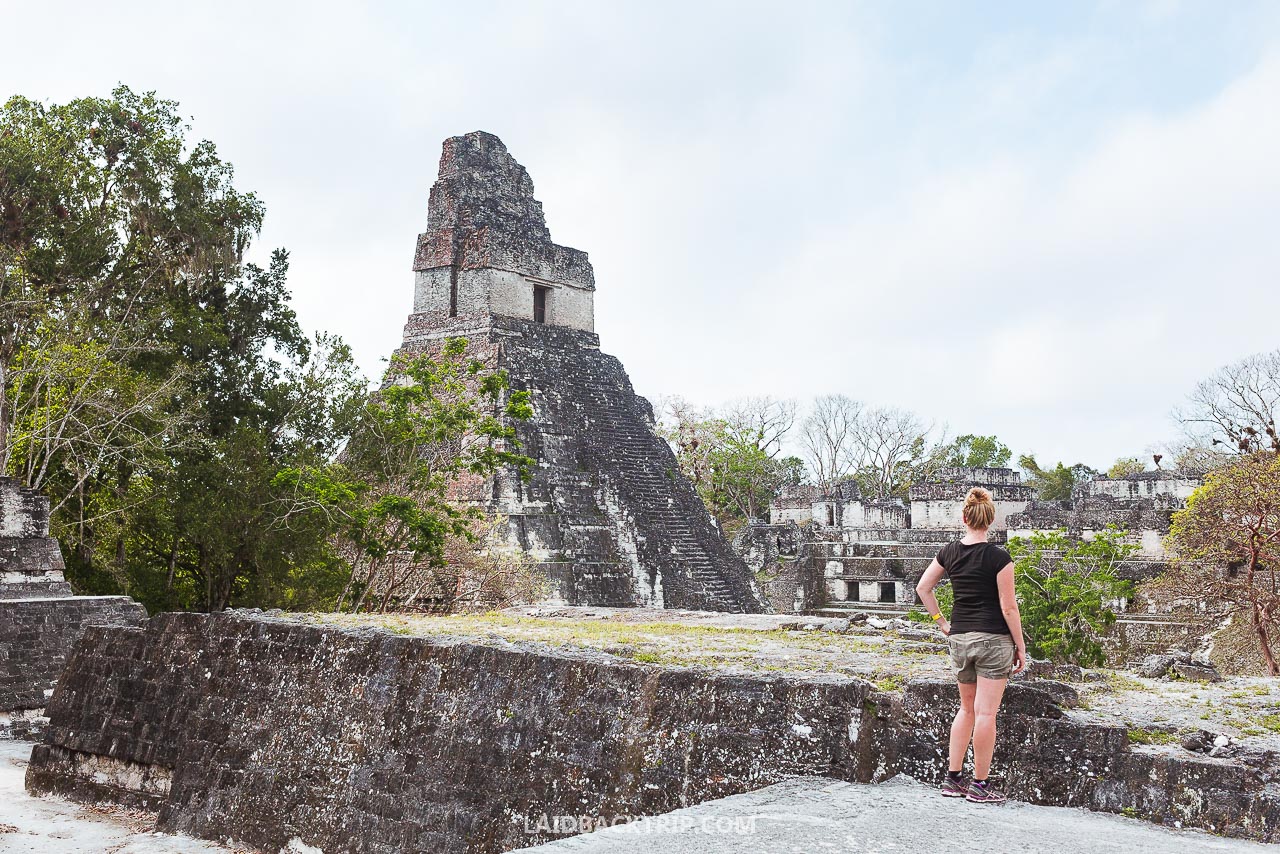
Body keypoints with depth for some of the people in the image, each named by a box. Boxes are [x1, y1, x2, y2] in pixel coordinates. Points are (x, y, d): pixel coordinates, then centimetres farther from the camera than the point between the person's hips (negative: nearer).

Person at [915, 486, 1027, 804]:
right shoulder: (998, 557, -12)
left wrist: (942, 622, 15)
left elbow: (923, 588, 10)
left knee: (967, 708, 18)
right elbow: (1008, 607, -10)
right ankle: (980, 785, 7)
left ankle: (952, 778, 18)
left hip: (959, 638, 5)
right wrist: (1020, 646, -2)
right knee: (986, 713, 1)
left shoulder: (949, 552, 3)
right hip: (993, 639, -5)